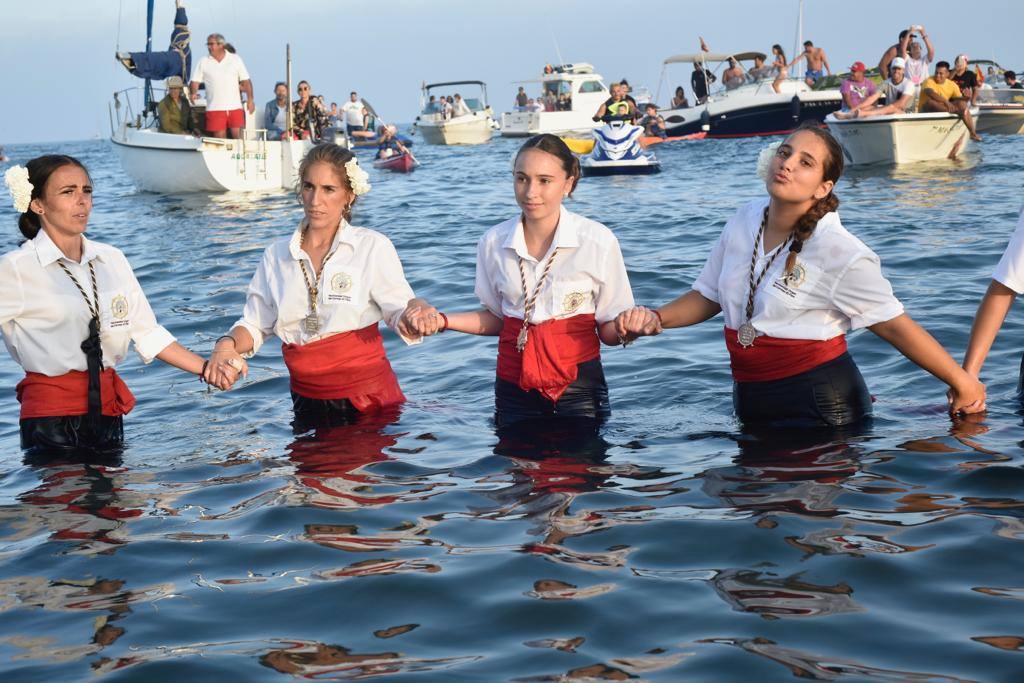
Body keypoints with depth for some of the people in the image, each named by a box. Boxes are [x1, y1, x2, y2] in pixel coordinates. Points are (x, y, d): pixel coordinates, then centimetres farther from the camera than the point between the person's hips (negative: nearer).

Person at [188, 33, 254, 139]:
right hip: (214, 109, 0)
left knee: (238, 136, -5)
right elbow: (195, 81, 5)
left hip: (235, 107, 0)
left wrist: (250, 99, -2)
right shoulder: (203, 62, 7)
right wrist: (193, 93, -15)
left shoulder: (236, 59, 7)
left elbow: (246, 81, 7)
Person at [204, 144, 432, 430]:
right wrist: (227, 345, -9)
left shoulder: (373, 247, -4)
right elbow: (255, 324, 12)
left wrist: (416, 311, -29)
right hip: (306, 402, 3)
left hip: (367, 397, -3)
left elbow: (400, 310, -6)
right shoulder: (277, 254, 8)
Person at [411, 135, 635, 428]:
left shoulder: (598, 241, -9)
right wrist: (442, 321, 0)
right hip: (514, 385, 2)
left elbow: (609, 329, -4)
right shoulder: (493, 242, 0)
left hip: (578, 383, -2)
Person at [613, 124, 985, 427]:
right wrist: (654, 319, -2)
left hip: (817, 403, -6)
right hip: (750, 399, 7)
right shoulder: (746, 220, 1)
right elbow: (708, 295, 13)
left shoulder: (838, 251, -17)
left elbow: (894, 324, -14)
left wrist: (961, 381, -13)